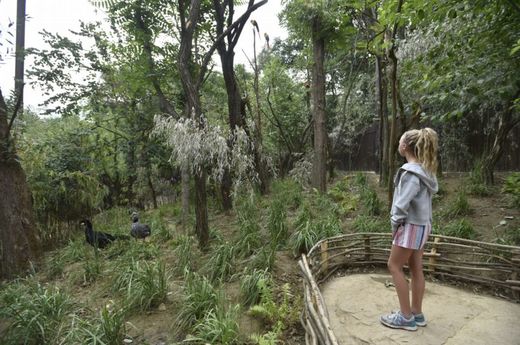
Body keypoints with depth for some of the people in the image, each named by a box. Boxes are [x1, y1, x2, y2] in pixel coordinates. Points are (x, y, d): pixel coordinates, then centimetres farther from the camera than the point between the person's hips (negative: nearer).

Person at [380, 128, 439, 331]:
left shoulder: (411, 172, -20)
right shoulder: (424, 170, 7)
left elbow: (402, 203, -23)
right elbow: (424, 198, 12)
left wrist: (395, 223, -9)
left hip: (411, 225, -9)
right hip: (421, 224, 9)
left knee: (394, 266, 2)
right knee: (416, 269, 14)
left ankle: (406, 317, 8)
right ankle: (416, 314, 25)